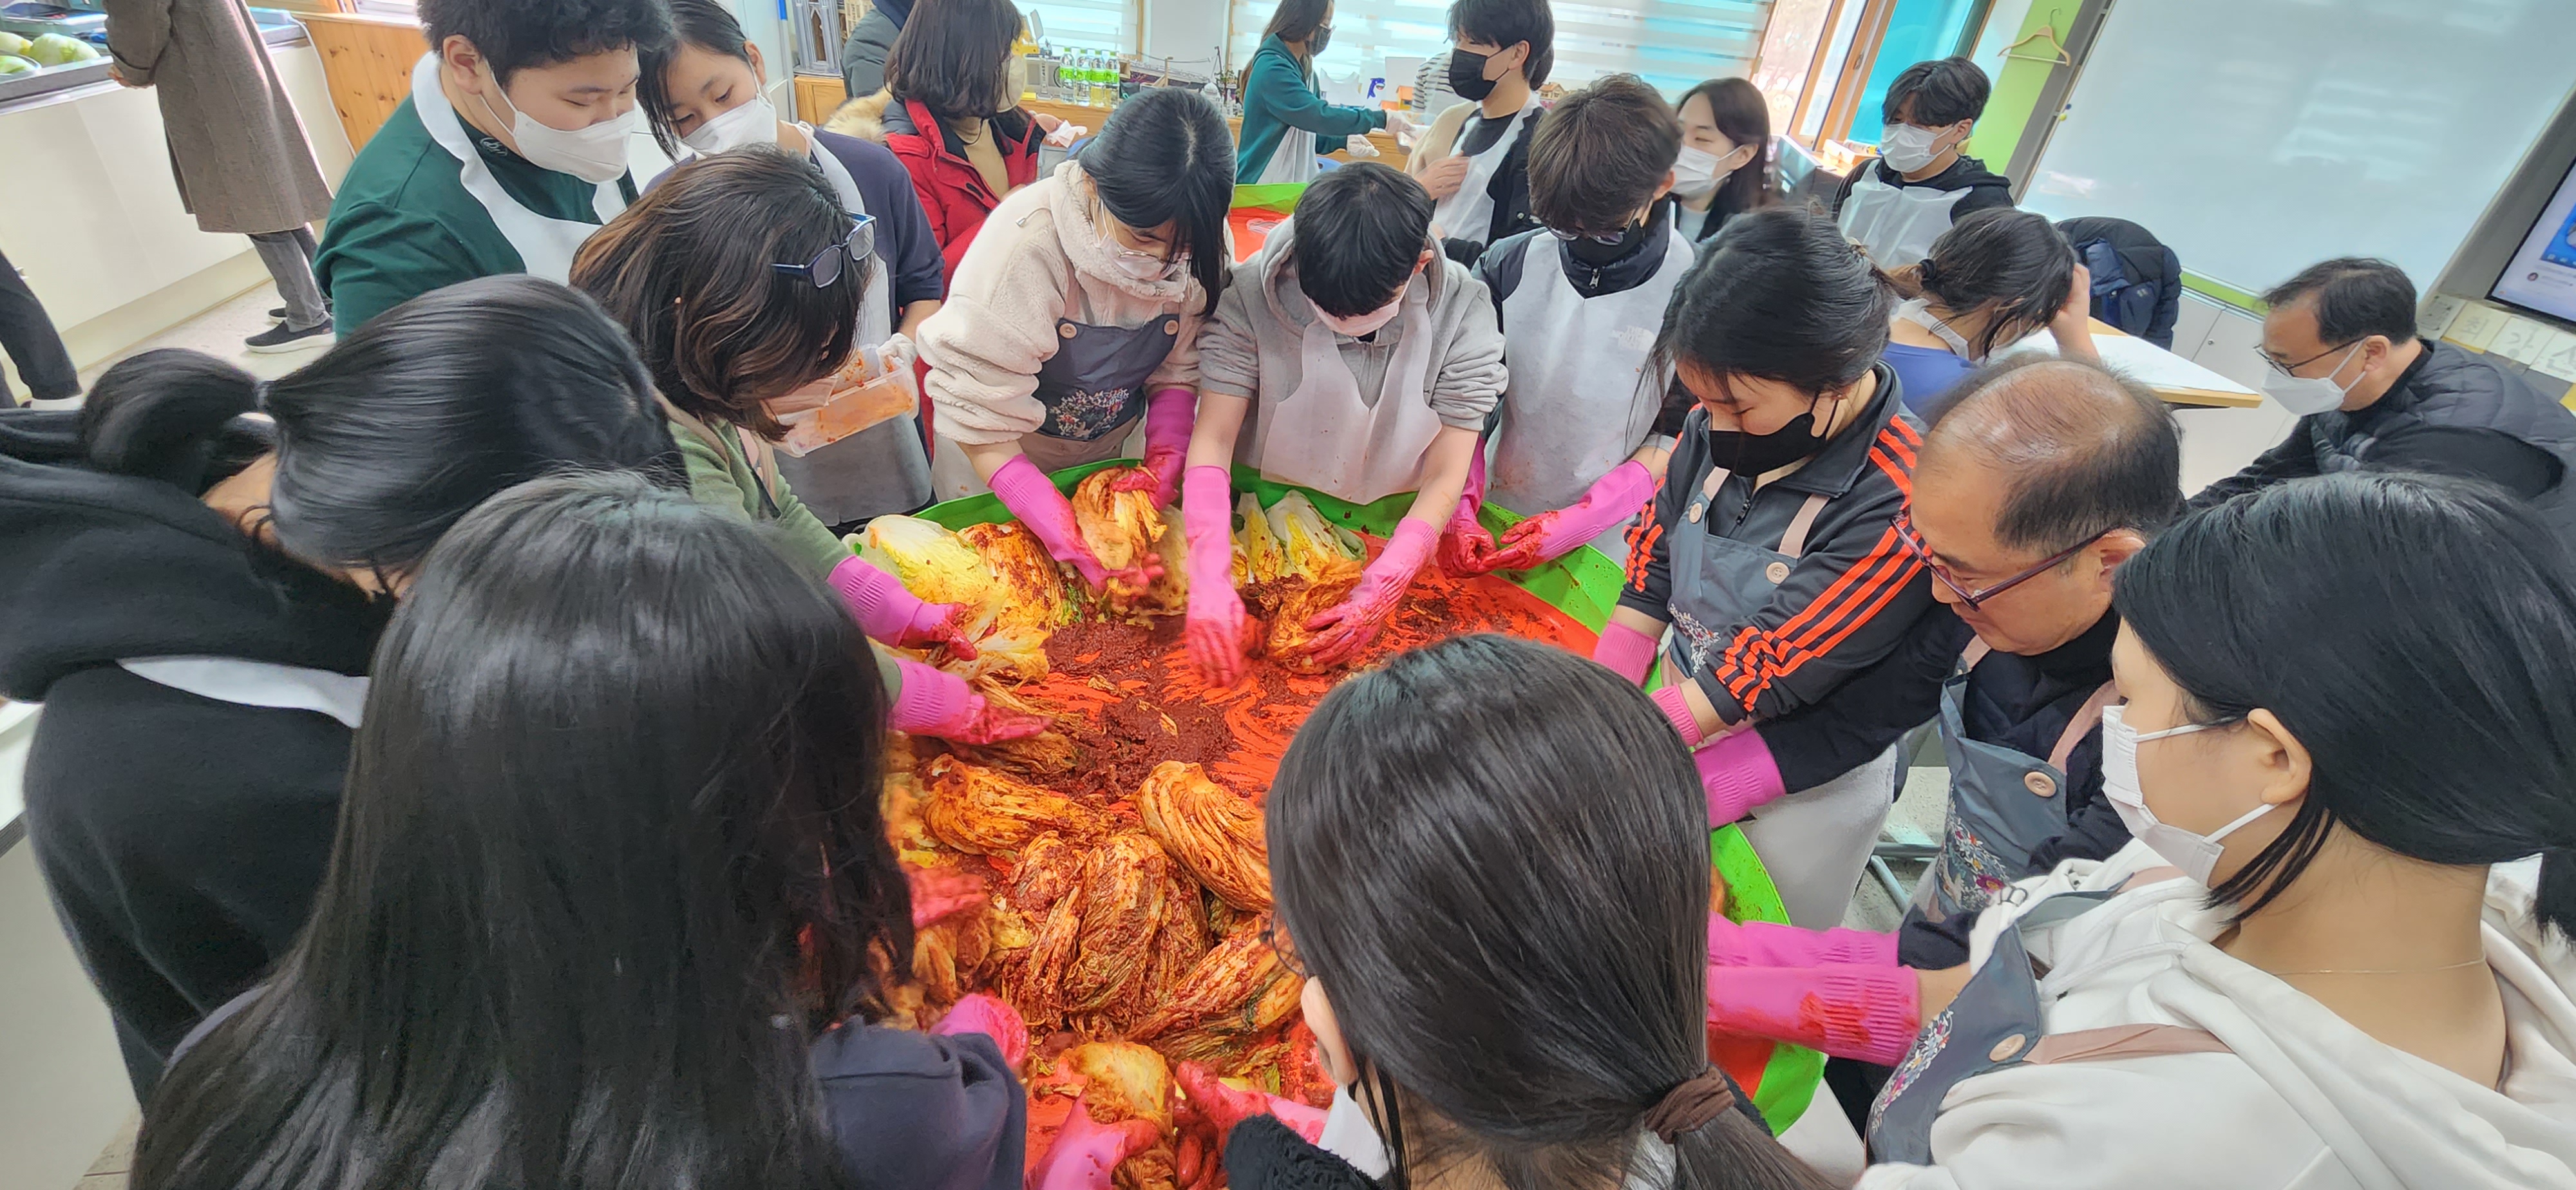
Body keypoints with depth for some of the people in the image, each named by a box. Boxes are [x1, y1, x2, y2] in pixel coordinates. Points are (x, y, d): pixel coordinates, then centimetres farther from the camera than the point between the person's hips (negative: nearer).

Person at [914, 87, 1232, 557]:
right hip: (1002, 459, -3)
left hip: (1113, 455, 3)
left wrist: (1165, 457, -28)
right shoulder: (1027, 241, -33)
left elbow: (1179, 368, -11)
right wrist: (1053, 521, -40)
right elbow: (974, 406, -31)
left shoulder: (1199, 242, -20)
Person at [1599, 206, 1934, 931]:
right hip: (1682, 721, 5)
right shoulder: (1722, 425, -12)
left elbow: (1767, 669, -29)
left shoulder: (1900, 502, -31)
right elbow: (1653, 562, -5)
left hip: (1802, 788, -4)